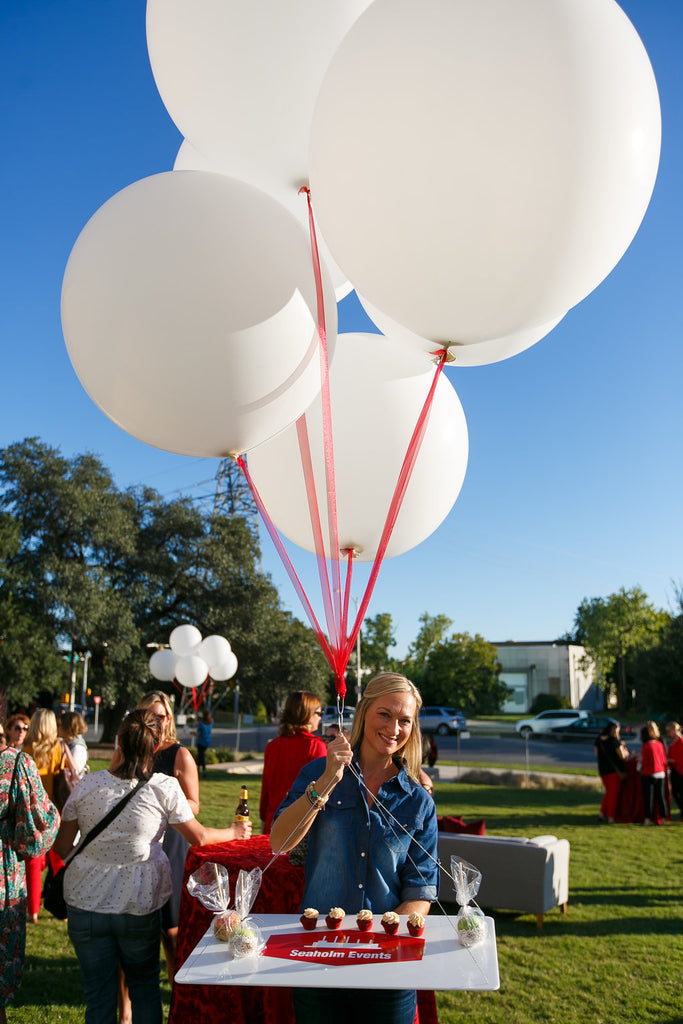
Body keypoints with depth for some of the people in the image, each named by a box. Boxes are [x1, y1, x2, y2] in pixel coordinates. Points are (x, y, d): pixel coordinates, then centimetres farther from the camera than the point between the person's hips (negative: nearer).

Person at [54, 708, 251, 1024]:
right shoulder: (164, 787, -9)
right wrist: (235, 832, 19)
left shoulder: (87, 784, -3)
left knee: (99, 997, 14)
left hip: (86, 902, 2)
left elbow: (62, 846, 4)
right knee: (145, 985, 22)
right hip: (138, 903, -1)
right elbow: (199, 837, 1)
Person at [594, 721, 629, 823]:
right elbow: (623, 756, -14)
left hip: (602, 770, 6)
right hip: (615, 770, -6)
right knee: (613, 794, 5)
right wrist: (623, 747, 3)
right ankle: (611, 817, 7)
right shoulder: (614, 740, -16)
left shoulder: (599, 740, 2)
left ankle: (602, 813, 15)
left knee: (608, 792, 21)